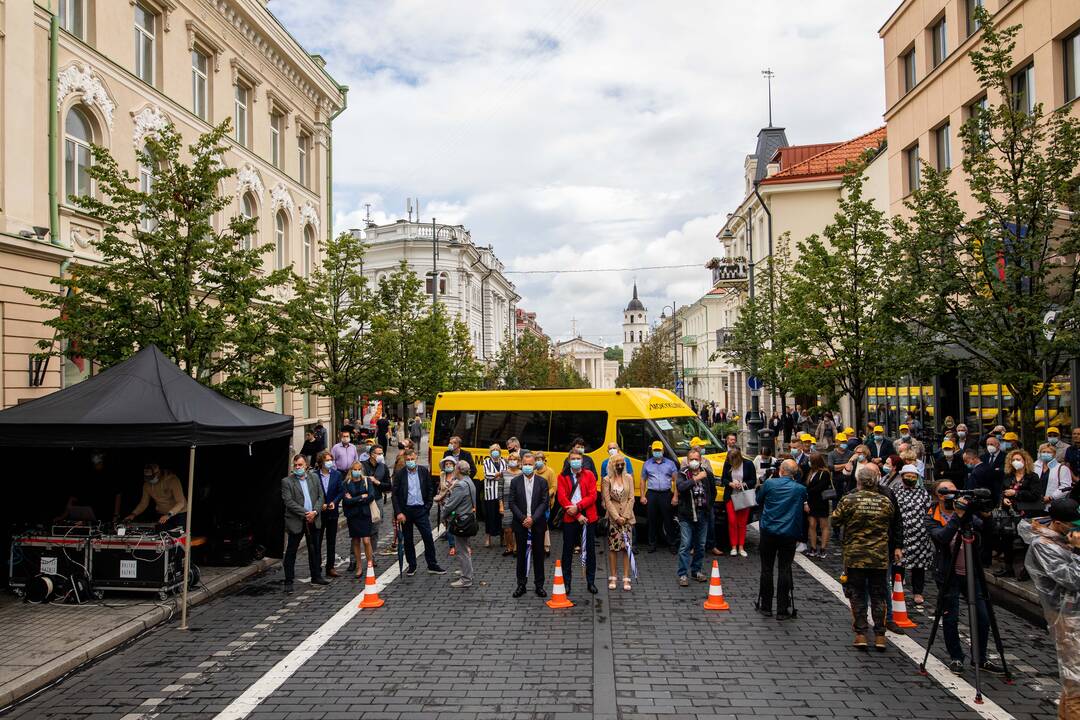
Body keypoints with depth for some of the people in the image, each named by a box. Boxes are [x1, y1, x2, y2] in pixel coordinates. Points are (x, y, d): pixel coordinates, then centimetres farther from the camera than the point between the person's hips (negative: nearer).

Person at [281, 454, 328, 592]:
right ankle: (288, 582, 9)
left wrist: (315, 511, -11)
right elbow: (289, 502, -12)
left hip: (313, 520, 4)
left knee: (314, 550, 13)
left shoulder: (314, 478, 8)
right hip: (296, 521, -4)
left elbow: (320, 497, 6)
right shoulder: (287, 481, -4)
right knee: (291, 552, 2)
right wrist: (305, 514, -16)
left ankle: (316, 577, 26)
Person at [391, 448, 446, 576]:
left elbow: (429, 490, 7)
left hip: (420, 510, 0)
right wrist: (398, 513, -11)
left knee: (428, 538, -1)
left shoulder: (424, 471, 1)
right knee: (408, 540, 9)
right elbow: (395, 495, -4)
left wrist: (428, 507, 0)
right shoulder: (399, 474, -3)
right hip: (406, 511, 0)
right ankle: (411, 566, 21)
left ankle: (432, 565, 9)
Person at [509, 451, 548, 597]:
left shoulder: (542, 482, 1)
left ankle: (539, 585, 14)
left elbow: (544, 503, -4)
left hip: (537, 524, 0)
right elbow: (512, 503, -2)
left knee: (538, 554, 5)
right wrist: (523, 518, -12)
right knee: (521, 554, 7)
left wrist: (533, 519, -15)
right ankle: (521, 584, 16)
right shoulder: (515, 481, 1)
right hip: (520, 524, 0)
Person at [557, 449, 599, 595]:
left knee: (590, 550, 6)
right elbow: (562, 498, -6)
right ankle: (566, 582, 13)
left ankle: (591, 582, 16)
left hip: (588, 517, 1)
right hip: (569, 518, -1)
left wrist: (577, 507, -16)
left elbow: (592, 496, -3)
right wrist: (578, 516, -12)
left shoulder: (589, 475, 5)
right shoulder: (563, 477, 2)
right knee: (567, 551, 4)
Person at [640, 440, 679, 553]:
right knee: (652, 520, 5)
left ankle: (672, 544, 8)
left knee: (668, 520, 1)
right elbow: (643, 480, 12)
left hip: (666, 494, -1)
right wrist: (642, 496, 4)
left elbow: (675, 480, 5)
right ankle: (652, 544, 13)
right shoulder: (647, 464, 11)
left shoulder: (670, 463, 7)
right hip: (651, 494, 1)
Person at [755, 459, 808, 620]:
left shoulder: (769, 483, -6)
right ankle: (782, 610, 6)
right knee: (784, 570, 4)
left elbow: (759, 501, 10)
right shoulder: (800, 489, -4)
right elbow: (803, 508, 10)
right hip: (789, 534, 0)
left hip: (768, 532, 0)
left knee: (767, 569, 9)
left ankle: (765, 606, 16)